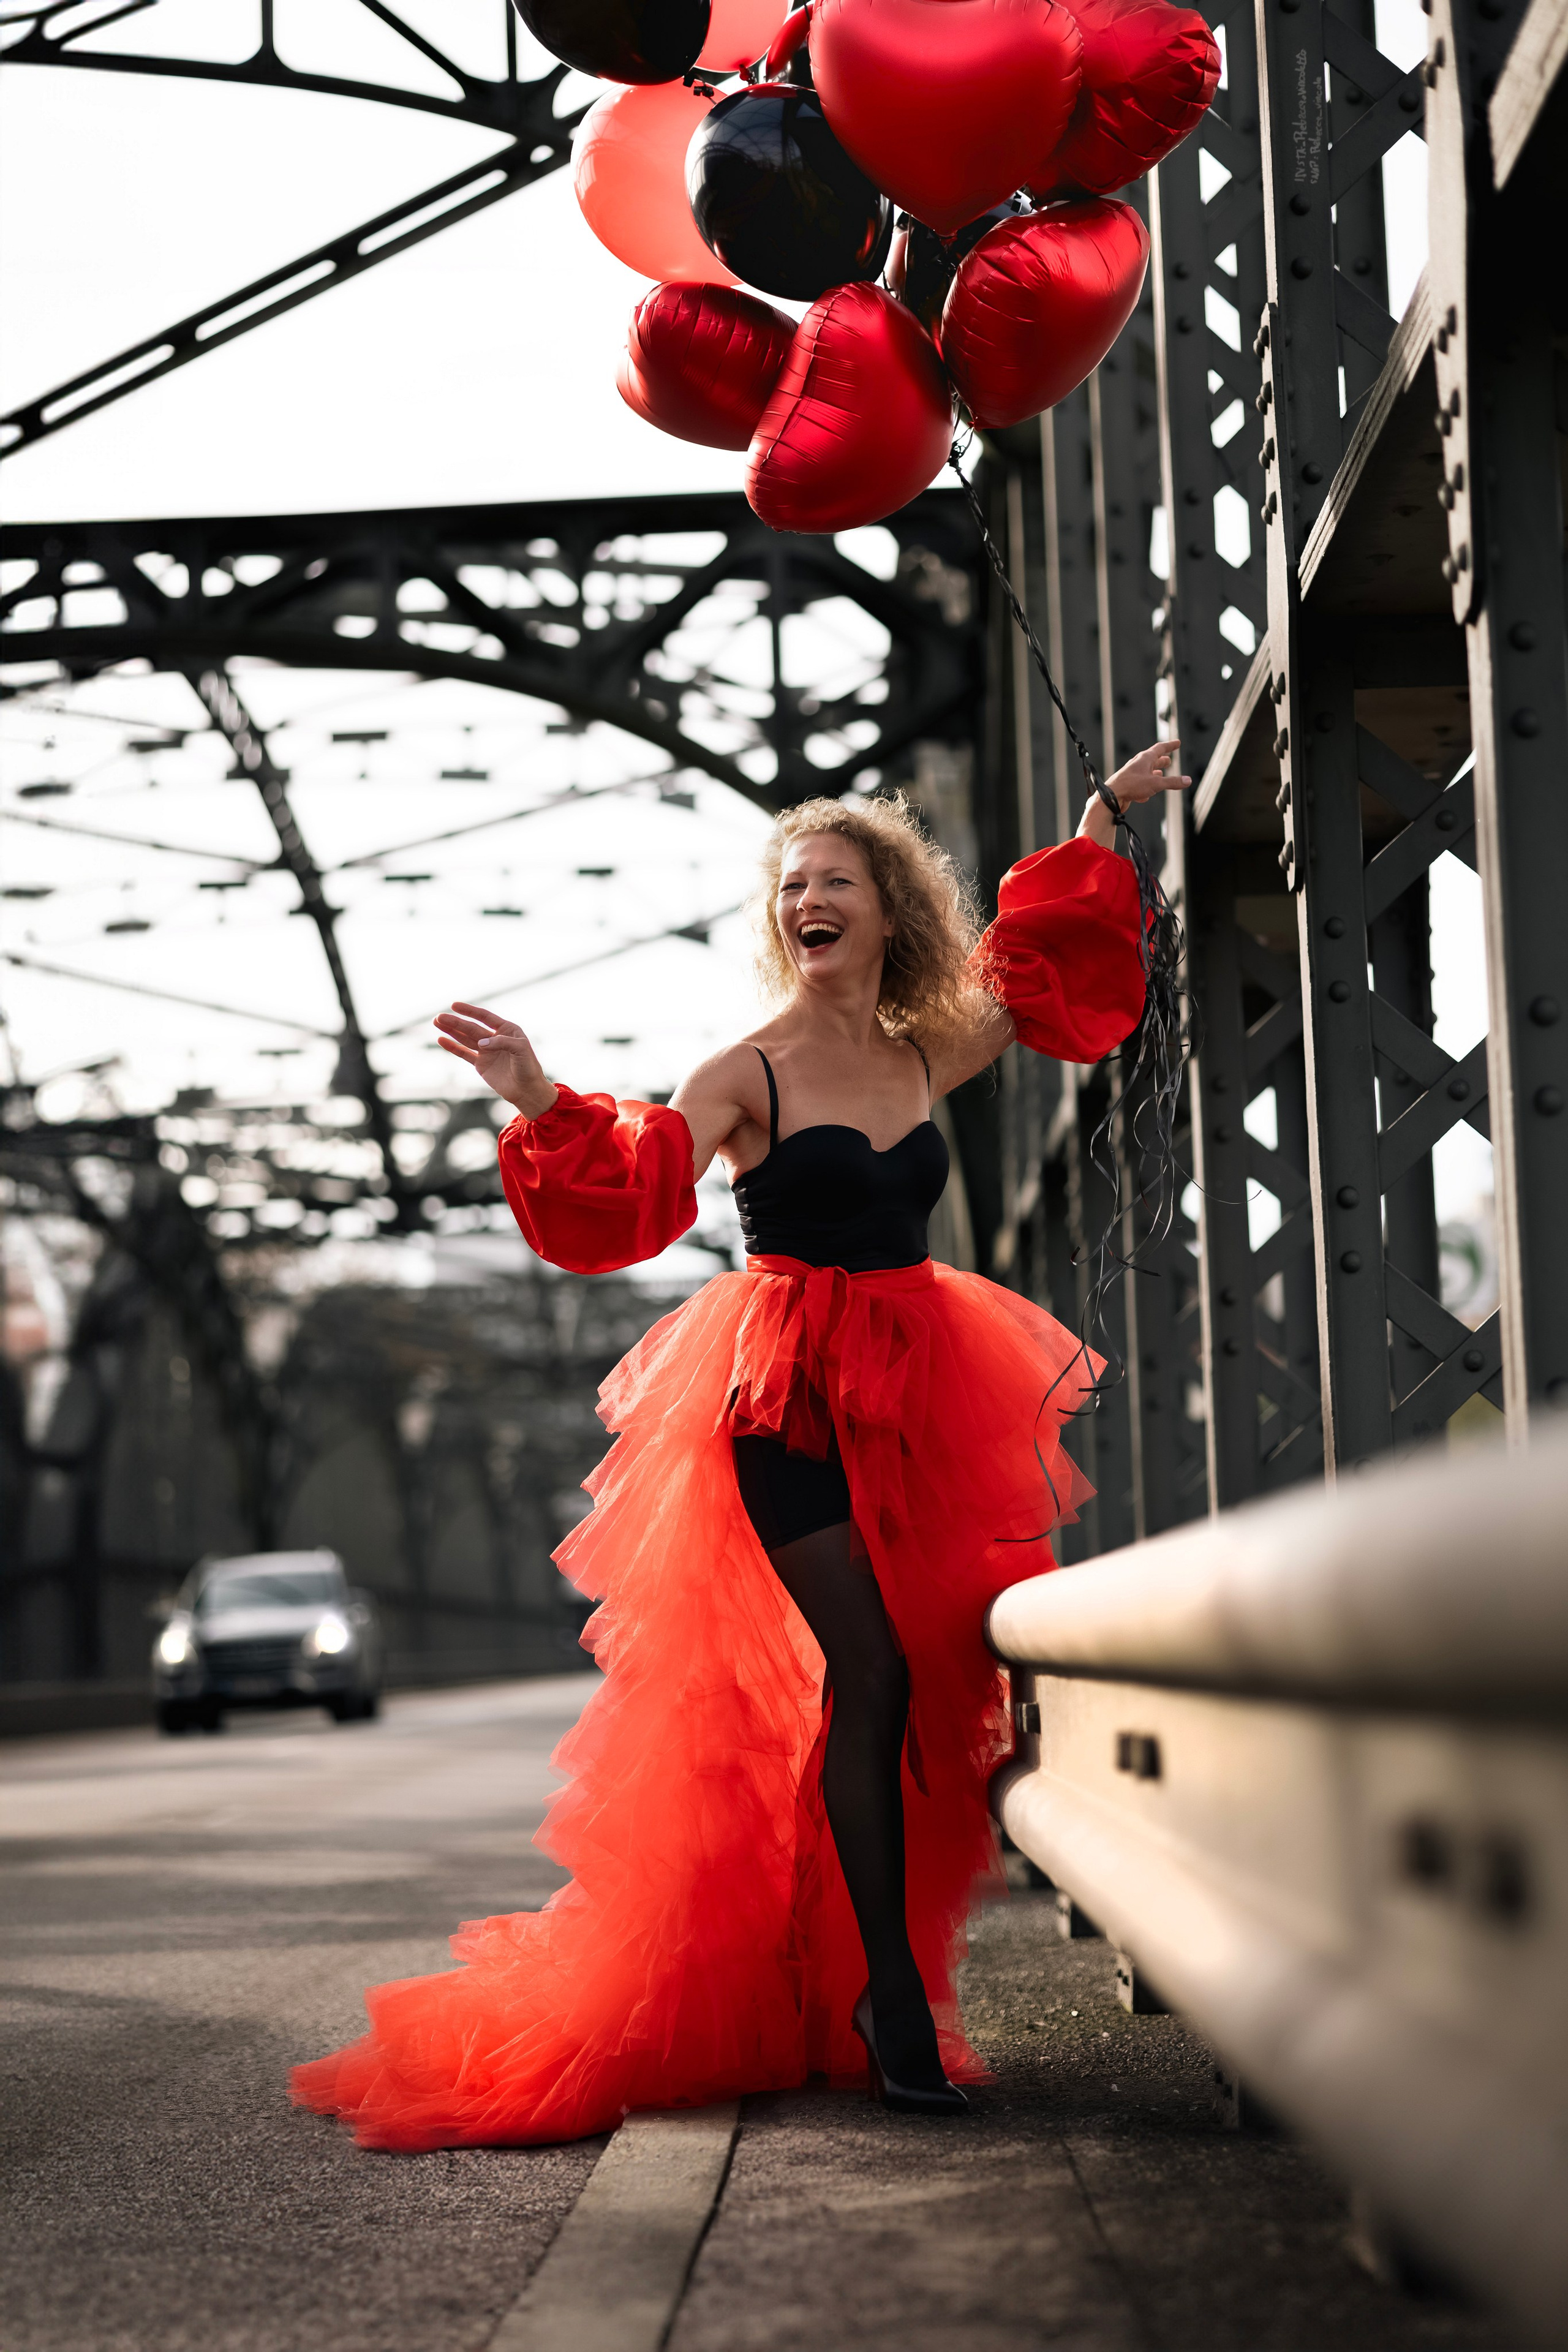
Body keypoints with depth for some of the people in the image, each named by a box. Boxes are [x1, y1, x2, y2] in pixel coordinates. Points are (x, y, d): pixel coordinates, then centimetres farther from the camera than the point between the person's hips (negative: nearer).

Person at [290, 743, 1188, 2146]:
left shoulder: (931, 1055, 9)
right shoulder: (749, 1076, -5)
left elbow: (1041, 967, 27)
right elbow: (633, 1189, -18)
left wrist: (1110, 819, 28)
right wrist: (542, 1104, -34)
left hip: (911, 1385, 5)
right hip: (787, 1391, -5)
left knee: (932, 1670, 1)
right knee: (865, 1671, -14)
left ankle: (884, 1977, 12)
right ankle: (892, 1994, -9)